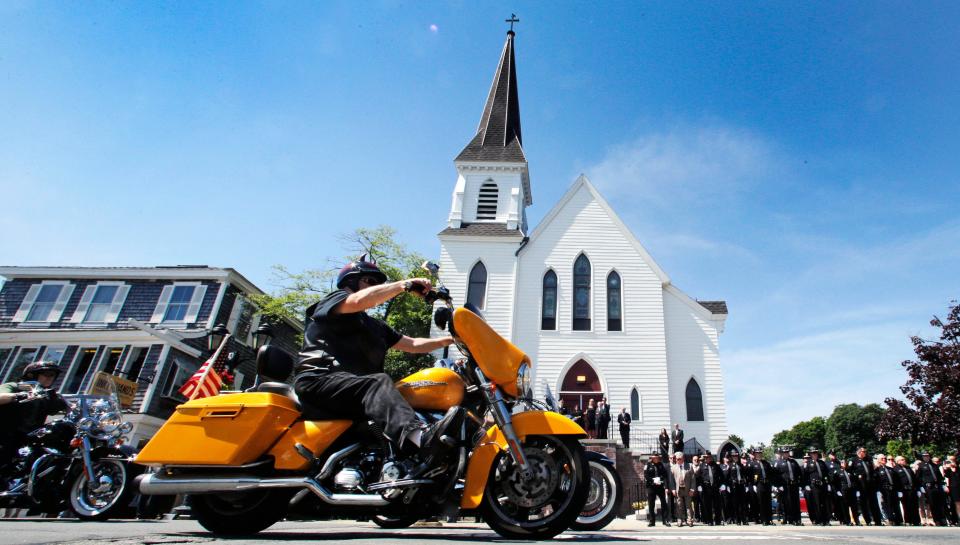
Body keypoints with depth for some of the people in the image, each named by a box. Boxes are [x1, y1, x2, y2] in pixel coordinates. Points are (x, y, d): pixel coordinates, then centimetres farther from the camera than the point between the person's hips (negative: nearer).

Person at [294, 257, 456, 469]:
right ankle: (416, 436, -61)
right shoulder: (333, 299, 9)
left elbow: (412, 344, 26)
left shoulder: (375, 326, 32)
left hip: (356, 387, 8)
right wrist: (405, 284, -15)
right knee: (379, 382, -35)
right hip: (320, 380, -8)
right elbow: (360, 300, -16)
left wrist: (449, 339, 13)